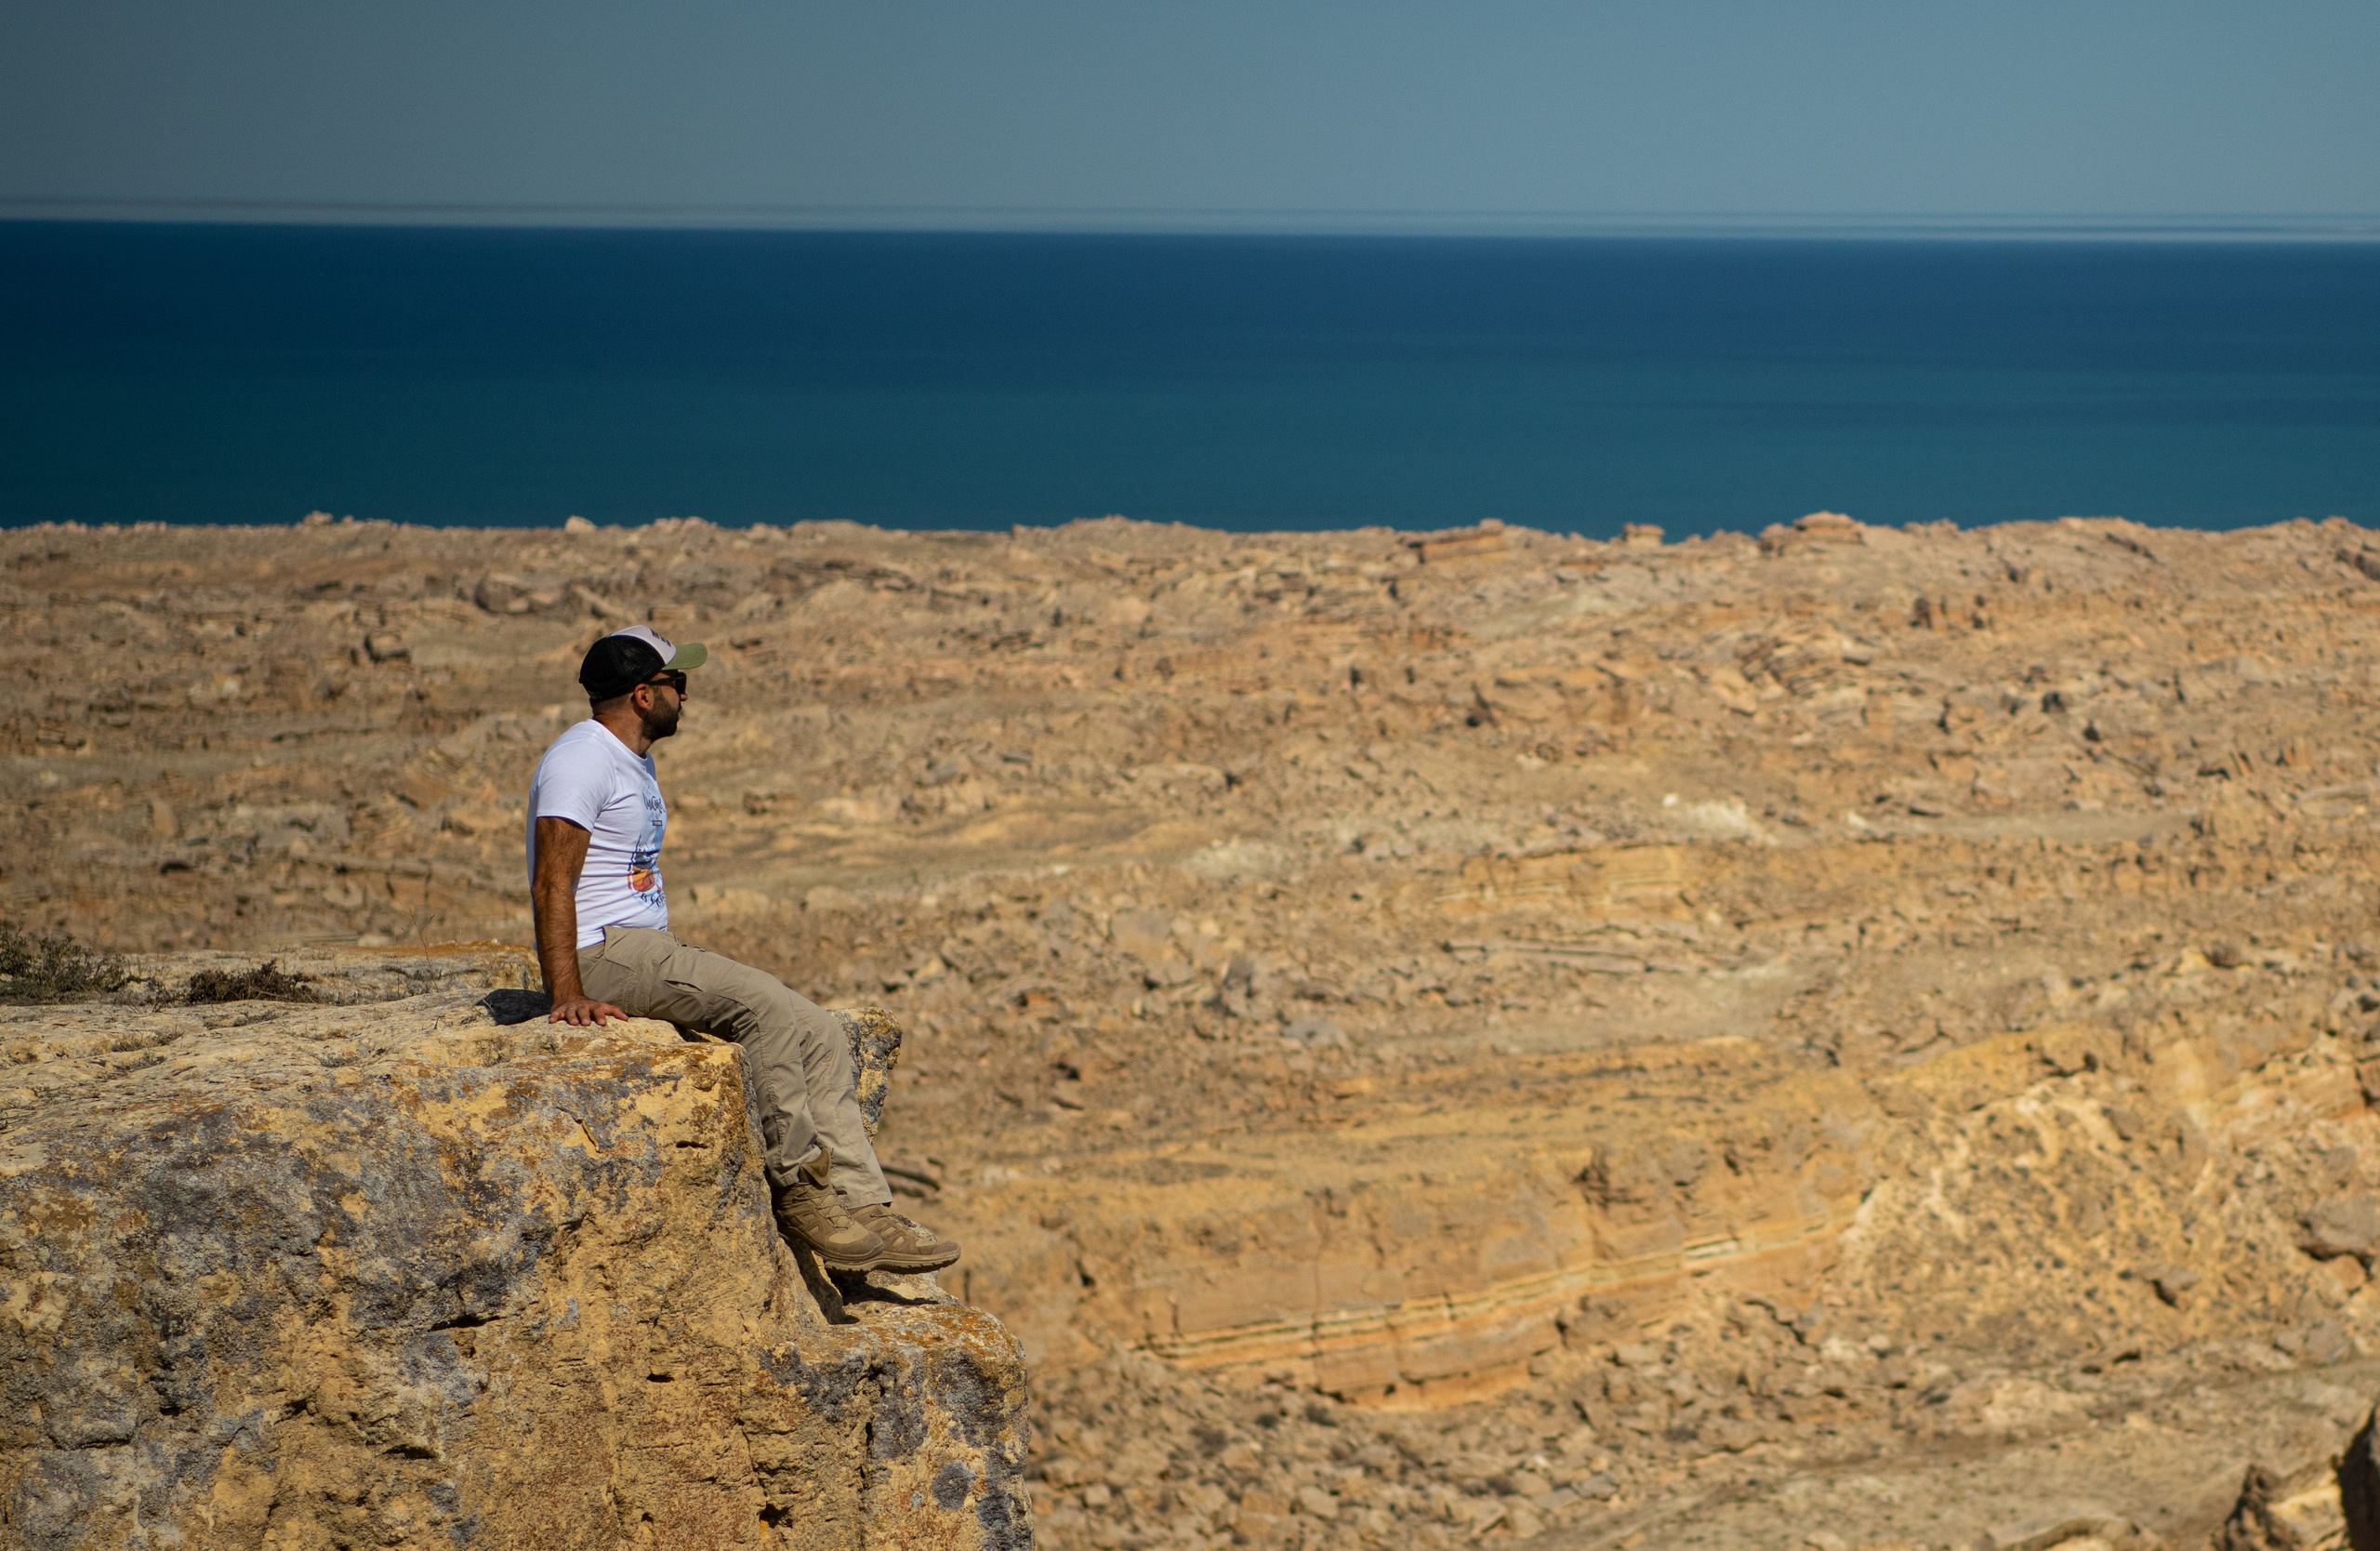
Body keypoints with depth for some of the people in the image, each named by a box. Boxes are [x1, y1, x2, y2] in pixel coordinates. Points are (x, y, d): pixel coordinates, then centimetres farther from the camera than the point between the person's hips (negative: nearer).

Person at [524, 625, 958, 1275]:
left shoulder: (637, 763, 22)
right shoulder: (583, 759, -11)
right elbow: (551, 884, -19)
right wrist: (569, 994, -29)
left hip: (651, 952, 10)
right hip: (604, 952, -10)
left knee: (817, 1032, -2)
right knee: (763, 1002, -26)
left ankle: (863, 1208, -7)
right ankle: (798, 1191, -18)